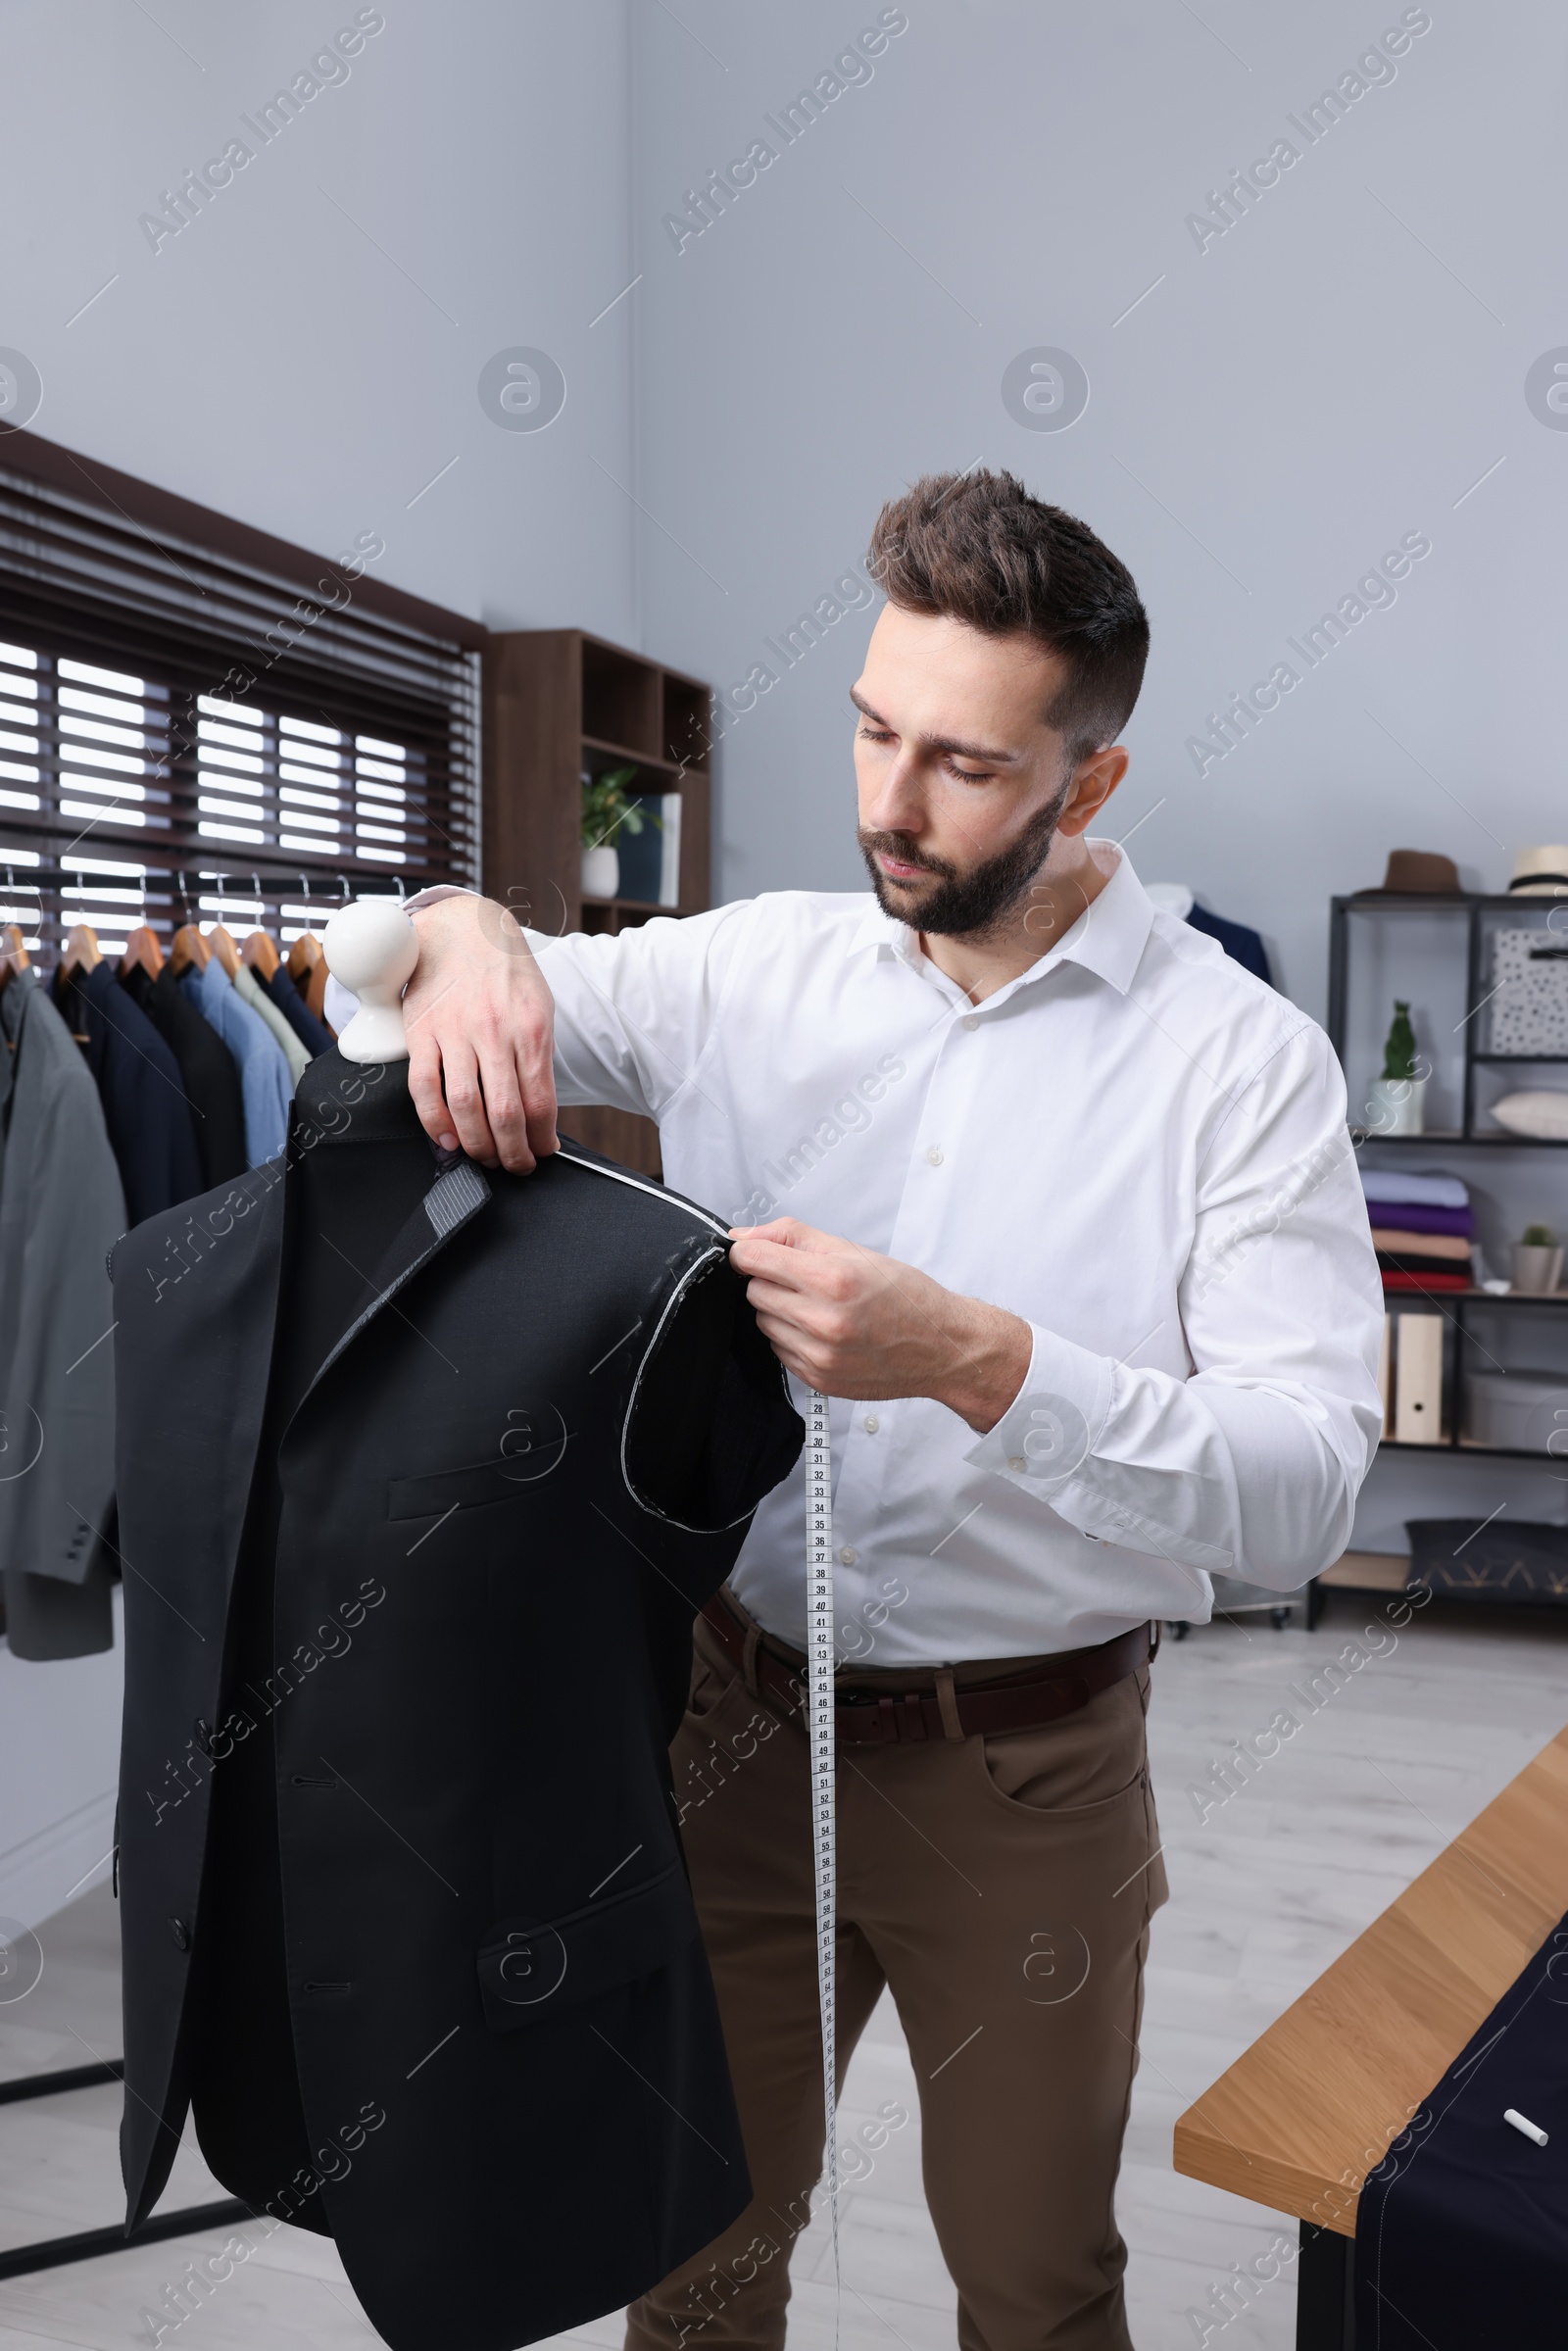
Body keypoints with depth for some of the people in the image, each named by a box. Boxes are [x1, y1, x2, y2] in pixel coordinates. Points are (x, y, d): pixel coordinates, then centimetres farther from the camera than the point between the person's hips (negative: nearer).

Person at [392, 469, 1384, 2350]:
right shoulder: (755, 966, -3)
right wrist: (465, 931, -19)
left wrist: (980, 1361, -34)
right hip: (736, 1716, 3)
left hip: (1024, 1764, -2)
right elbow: (493, 988, 5)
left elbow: (1303, 1491, -19)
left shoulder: (1242, 1062, -13)